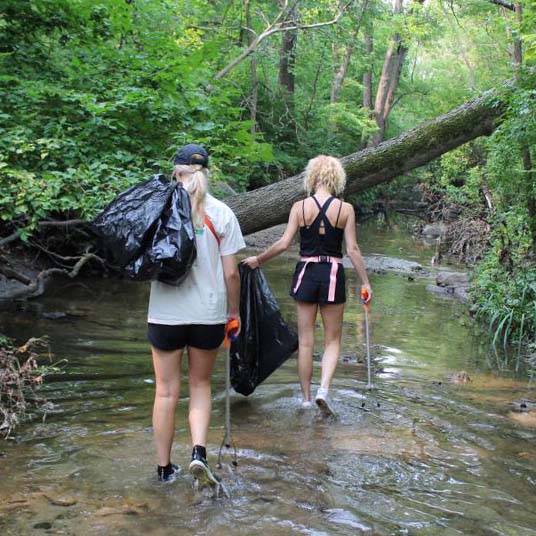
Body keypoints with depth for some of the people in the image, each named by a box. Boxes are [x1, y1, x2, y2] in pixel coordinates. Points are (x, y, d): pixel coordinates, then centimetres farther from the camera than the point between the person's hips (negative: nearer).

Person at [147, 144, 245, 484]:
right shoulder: (221, 213, -3)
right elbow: (231, 272, -2)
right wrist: (234, 311, 9)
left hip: (166, 312, 0)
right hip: (209, 313, 1)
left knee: (167, 391, 11)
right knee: (200, 385, 19)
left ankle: (165, 468, 20)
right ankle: (199, 452, 0)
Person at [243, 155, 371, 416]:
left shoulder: (300, 207, -4)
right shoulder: (345, 209, -5)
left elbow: (284, 243, -8)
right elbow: (352, 249, -6)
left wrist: (258, 259, 6)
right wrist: (365, 282, 1)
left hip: (306, 273, 1)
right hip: (333, 274, -1)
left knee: (305, 340, 11)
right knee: (332, 339, 11)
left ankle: (306, 397, 17)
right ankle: (324, 388, -10)